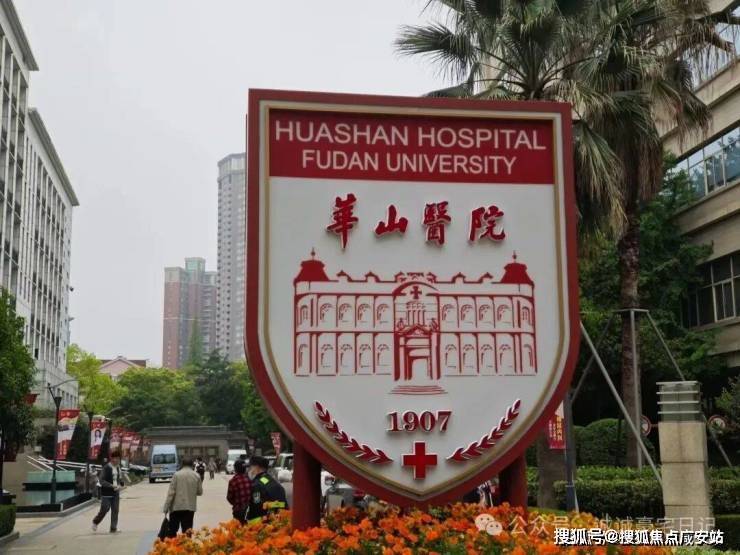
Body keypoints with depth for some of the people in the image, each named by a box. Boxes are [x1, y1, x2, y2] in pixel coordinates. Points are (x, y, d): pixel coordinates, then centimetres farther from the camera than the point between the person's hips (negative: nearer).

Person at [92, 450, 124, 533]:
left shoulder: (119, 468, 7)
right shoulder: (106, 468, -12)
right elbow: (102, 481, -16)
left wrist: (121, 485, -4)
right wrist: (112, 486, -25)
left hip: (116, 493, 5)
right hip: (106, 493, -5)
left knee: (115, 511, 2)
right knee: (104, 510, -1)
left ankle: (113, 528, 7)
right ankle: (95, 522, 25)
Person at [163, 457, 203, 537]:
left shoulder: (177, 475, -6)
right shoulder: (196, 476, 1)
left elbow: (171, 492, -8)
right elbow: (200, 492, 7)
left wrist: (166, 507, -5)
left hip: (176, 507, -2)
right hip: (190, 507, 2)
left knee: (172, 531, 10)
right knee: (187, 531, 4)